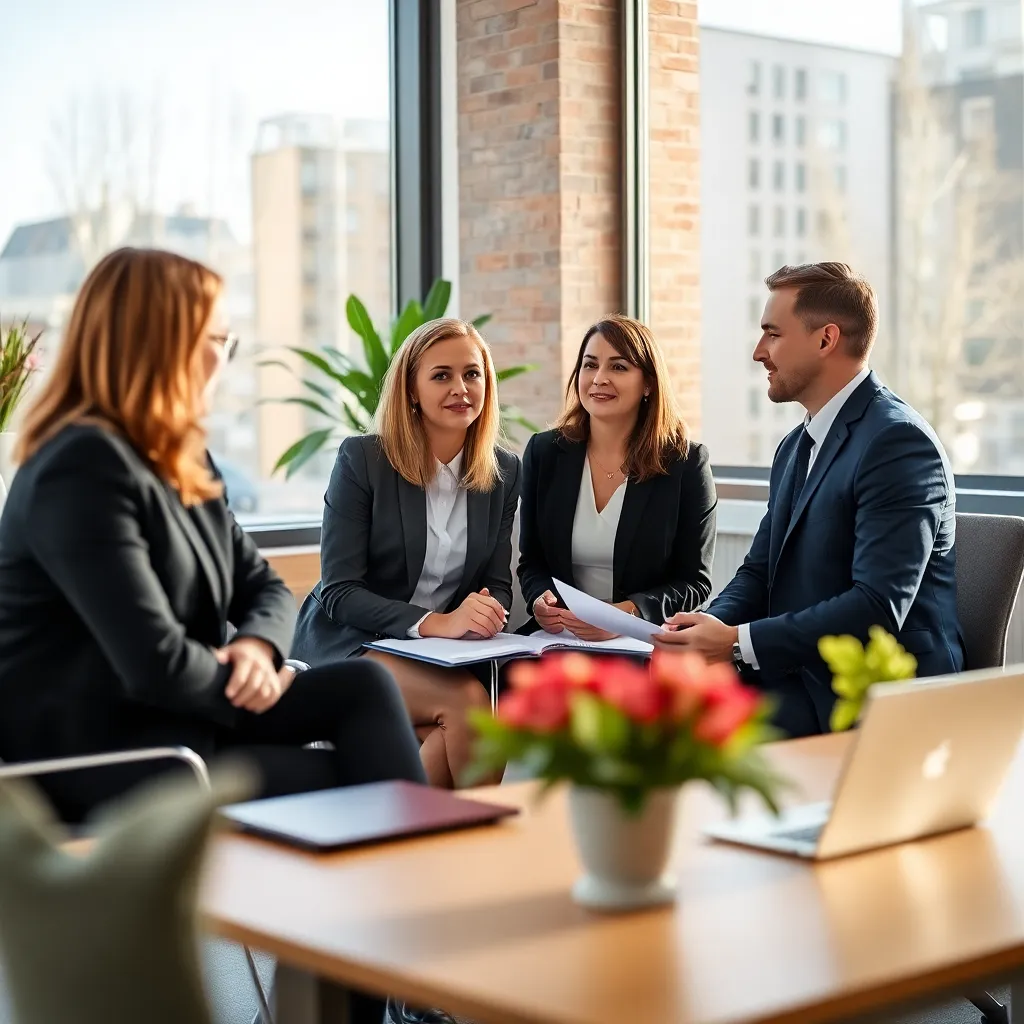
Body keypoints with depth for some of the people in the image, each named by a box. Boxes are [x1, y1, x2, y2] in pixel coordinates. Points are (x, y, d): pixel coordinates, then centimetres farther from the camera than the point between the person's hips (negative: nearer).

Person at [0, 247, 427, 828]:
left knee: (364, 685, -10)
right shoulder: (84, 469, -20)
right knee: (347, 787, -13)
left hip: (183, 715, 9)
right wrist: (252, 686, -9)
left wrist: (258, 647, -11)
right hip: (100, 758, -8)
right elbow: (156, 663, -27)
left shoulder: (183, 461, 12)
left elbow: (263, 586, 13)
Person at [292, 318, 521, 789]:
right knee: (465, 698, -31)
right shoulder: (361, 458, -7)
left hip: (445, 654, 3)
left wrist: (489, 612, -16)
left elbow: (498, 583, 10)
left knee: (448, 739, -32)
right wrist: (435, 622, -26)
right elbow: (338, 591, -12)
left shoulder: (504, 472, 7)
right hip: (348, 643, -3)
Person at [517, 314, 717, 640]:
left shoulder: (686, 463, 0)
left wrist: (628, 613, -18)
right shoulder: (544, 452, 8)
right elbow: (531, 561, 14)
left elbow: (695, 580, 0)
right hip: (557, 638, 3)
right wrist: (541, 600, -9)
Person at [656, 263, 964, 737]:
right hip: (801, 678, 8)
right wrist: (711, 628, -6)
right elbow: (759, 571, 16)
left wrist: (738, 643, -23)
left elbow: (878, 609, -23)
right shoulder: (795, 448, 17)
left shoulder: (899, 441, -14)